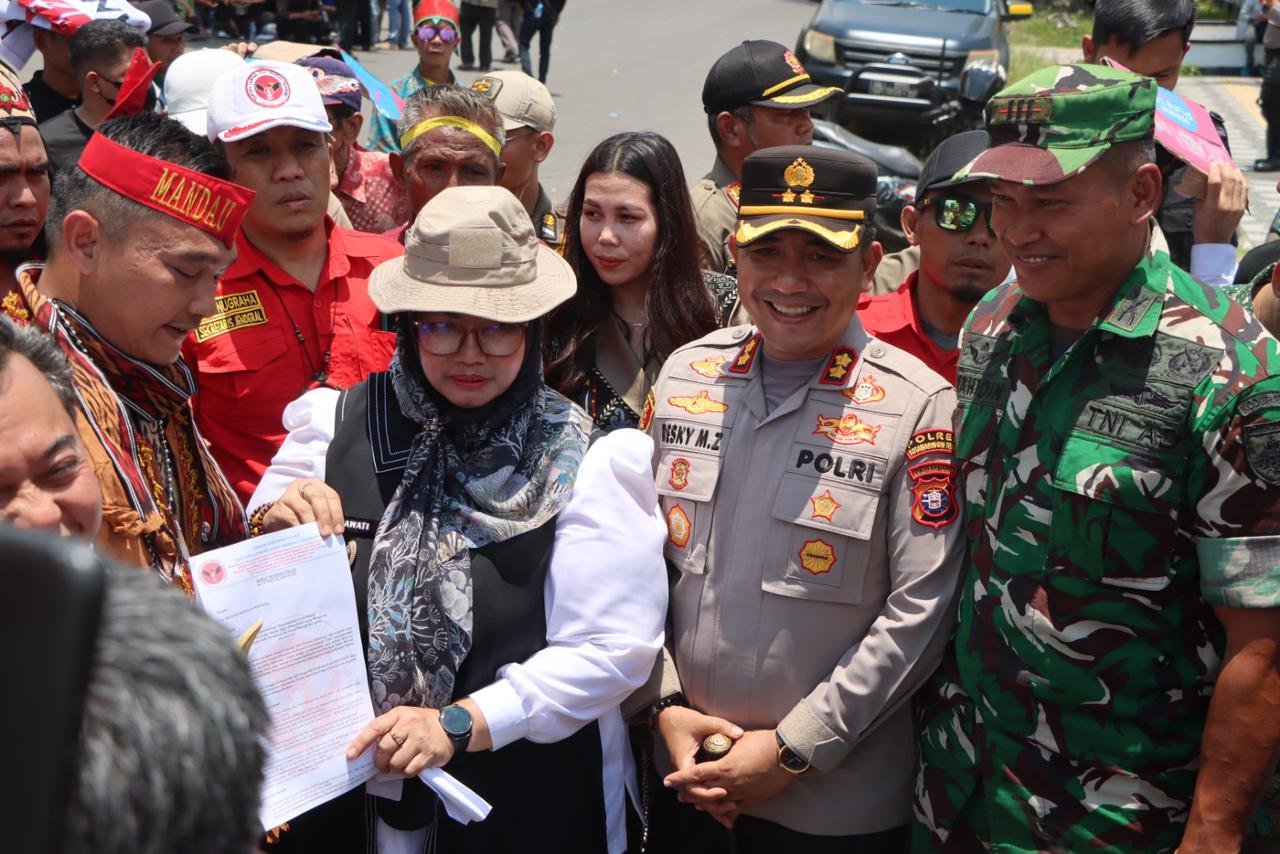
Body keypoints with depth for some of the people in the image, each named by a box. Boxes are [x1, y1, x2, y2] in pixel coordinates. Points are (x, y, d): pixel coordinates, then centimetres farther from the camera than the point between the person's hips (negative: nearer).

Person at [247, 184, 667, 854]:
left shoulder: (591, 460, -9)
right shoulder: (336, 426, -3)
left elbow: (609, 651, -14)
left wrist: (460, 725, -22)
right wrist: (273, 529, -18)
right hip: (351, 791, 2)